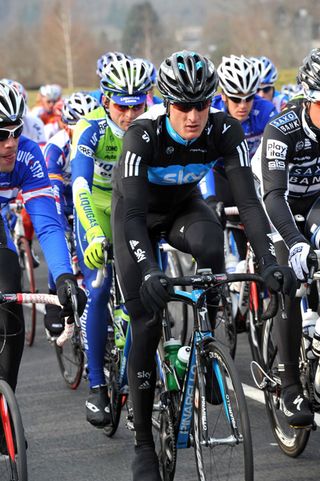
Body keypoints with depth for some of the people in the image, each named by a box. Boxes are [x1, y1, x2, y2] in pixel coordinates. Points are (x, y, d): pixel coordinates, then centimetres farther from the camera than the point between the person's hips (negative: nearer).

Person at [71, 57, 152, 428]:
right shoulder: (91, 129, -26)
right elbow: (80, 185, -38)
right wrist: (95, 235, -52)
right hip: (96, 207, -2)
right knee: (99, 290, -16)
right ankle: (96, 387, -9)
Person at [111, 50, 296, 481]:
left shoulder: (224, 130, -26)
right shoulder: (143, 134, -34)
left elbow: (248, 199, -28)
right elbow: (134, 214, -39)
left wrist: (269, 261, -41)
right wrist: (149, 273, -53)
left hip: (184, 206, 2)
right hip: (138, 214, -2)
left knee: (210, 243, -35)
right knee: (146, 324, -9)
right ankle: (144, 445, 2)